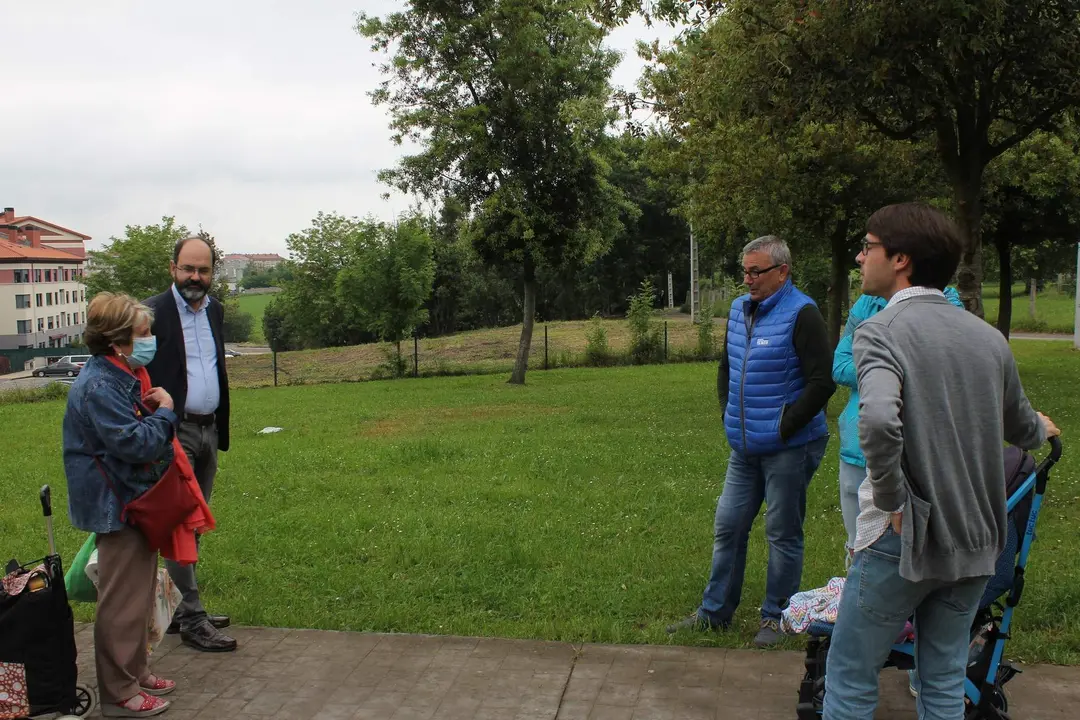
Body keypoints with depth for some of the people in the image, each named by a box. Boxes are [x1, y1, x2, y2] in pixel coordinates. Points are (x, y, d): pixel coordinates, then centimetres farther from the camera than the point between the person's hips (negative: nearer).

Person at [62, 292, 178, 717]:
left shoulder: (117, 378, 11)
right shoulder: (98, 388, -22)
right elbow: (134, 443, -26)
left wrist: (150, 410, 4)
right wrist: (164, 413, -14)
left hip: (134, 502, 11)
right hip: (118, 507, -11)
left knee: (138, 595, 19)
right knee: (122, 601, -1)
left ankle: (136, 673, 32)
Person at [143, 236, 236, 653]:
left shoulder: (214, 310, 12)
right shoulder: (154, 312, -10)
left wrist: (221, 429, 15)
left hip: (209, 431, 7)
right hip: (175, 433, -7)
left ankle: (178, 610, 24)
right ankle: (192, 621, 2)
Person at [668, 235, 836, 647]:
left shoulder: (801, 315, -13)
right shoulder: (739, 310, 10)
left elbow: (823, 381, -17)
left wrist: (785, 426, -15)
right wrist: (729, 415, 12)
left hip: (788, 448, -7)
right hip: (745, 447, 7)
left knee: (783, 534, 5)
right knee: (727, 526, 12)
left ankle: (777, 617, 20)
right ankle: (715, 613, 24)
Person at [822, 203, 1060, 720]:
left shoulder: (880, 330, -15)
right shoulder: (988, 337, 5)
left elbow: (878, 421, -33)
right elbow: (1021, 429, 20)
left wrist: (891, 502, -18)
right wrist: (1041, 429, 44)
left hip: (902, 541, -6)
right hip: (974, 542, 6)